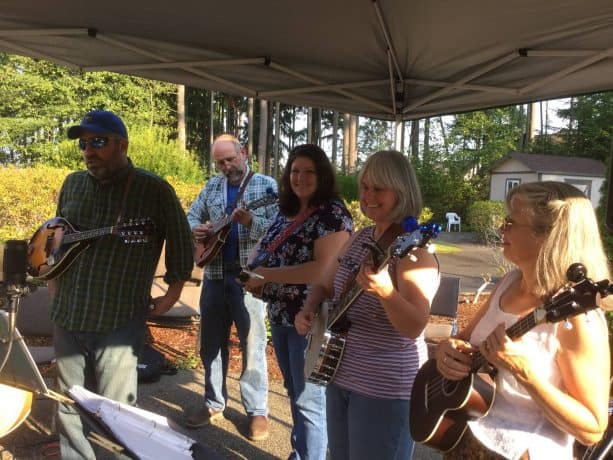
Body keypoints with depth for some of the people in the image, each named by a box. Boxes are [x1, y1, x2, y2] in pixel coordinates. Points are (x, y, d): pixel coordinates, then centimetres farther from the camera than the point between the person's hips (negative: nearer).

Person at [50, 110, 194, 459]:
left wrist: (173, 292, 1)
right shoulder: (73, 183, 9)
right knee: (70, 408, 16)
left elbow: (180, 241, 1)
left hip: (119, 323, -5)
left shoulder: (154, 190, -7)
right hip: (67, 317, 5)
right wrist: (54, 281, 18)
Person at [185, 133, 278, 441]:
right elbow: (191, 216, 18)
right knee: (211, 342, 13)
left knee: (252, 344, 1)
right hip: (215, 274, 5)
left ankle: (257, 410, 16)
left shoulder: (266, 185, -3)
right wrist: (195, 228, -4)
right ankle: (213, 403, 30)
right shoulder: (212, 187, 11)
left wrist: (251, 222, -28)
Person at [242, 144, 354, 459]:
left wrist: (267, 274, -21)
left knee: (309, 399, 4)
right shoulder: (285, 211, 9)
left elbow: (323, 269, -25)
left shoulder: (333, 213, -15)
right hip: (280, 316, 8)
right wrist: (255, 274, -3)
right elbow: (273, 254, 19)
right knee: (294, 393, 22)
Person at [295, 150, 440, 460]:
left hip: (386, 389, -7)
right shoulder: (358, 239, 4)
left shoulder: (413, 251, -19)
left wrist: (385, 291, -44)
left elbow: (414, 327, -28)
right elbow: (324, 286, 14)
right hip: (339, 376, 8)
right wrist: (308, 311, -5)